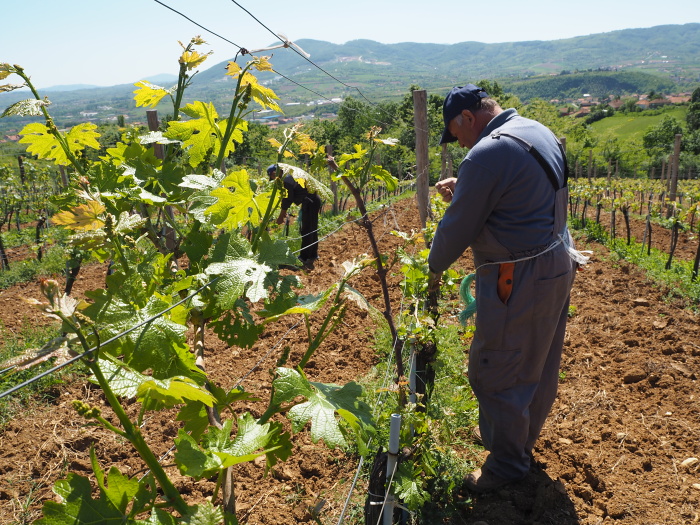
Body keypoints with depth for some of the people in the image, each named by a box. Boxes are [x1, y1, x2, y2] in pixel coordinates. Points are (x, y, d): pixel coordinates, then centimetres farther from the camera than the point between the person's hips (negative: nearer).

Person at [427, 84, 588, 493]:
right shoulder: (540, 133, 10)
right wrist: (463, 191, 9)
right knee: (539, 367, 23)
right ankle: (522, 439, 43)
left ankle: (508, 464, 21)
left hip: (520, 280, -10)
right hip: (558, 264, 10)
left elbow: (459, 226, -15)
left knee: (497, 374, 5)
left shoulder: (487, 154, -21)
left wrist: (435, 268, 2)